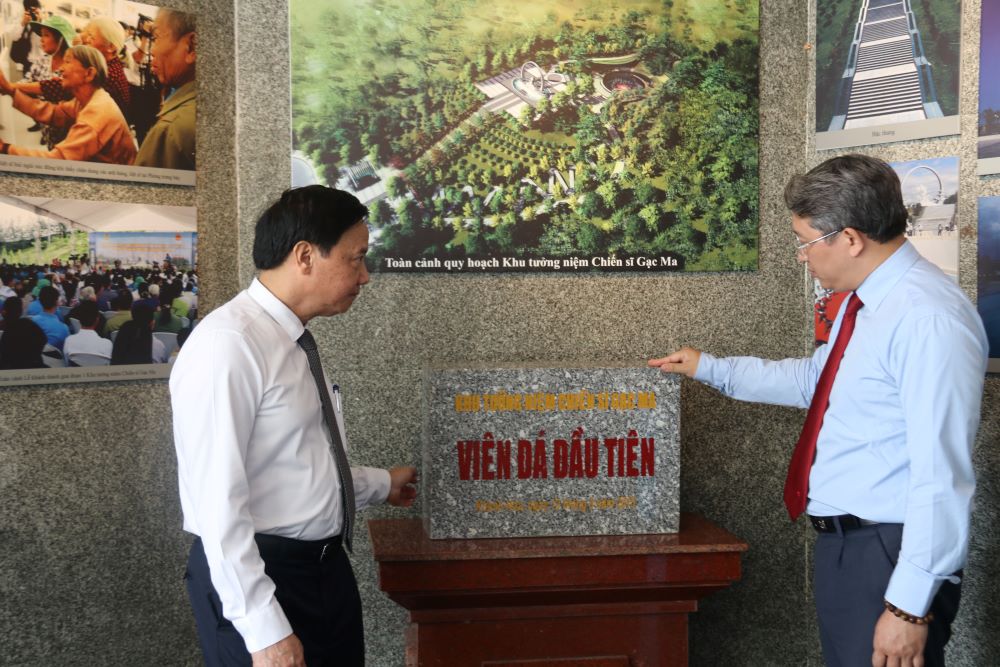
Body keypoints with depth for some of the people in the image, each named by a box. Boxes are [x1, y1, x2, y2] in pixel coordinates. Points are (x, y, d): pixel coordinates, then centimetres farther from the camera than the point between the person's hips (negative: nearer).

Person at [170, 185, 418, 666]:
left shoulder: (295, 343, 8)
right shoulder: (228, 344, -19)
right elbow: (219, 500, -23)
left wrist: (381, 485, 30)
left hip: (327, 569, 9)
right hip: (257, 577, -9)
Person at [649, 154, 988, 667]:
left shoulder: (928, 318, -23)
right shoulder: (864, 300, 8)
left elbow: (942, 474, -26)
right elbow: (814, 379, 25)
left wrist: (910, 605, -25)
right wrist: (709, 369, 28)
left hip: (887, 555, -10)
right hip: (840, 544, 10)